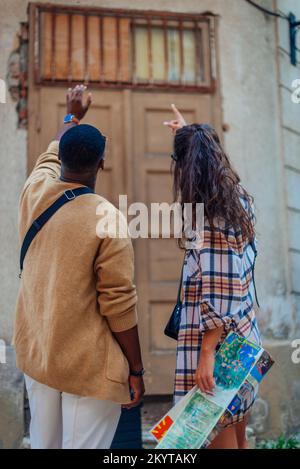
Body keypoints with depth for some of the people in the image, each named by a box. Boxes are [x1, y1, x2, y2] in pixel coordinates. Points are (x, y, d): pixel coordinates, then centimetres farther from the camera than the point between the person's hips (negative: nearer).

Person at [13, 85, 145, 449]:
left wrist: (72, 116, 38)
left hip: (34, 353, 6)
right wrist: (136, 370, -7)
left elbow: (52, 154, 21)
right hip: (89, 366, -6)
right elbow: (119, 303, -17)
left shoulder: (34, 191, -3)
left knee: (42, 442, 20)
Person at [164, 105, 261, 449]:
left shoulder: (211, 221, -20)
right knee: (237, 438, 21)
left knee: (220, 439, 5)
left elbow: (218, 298, -23)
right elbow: (210, 156, 28)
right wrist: (189, 133, 39)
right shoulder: (238, 200, 5)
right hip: (241, 342, 9)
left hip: (217, 345, -9)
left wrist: (206, 356, -21)